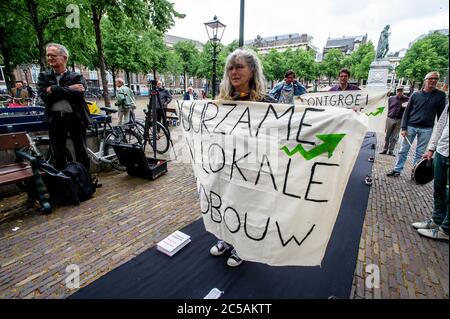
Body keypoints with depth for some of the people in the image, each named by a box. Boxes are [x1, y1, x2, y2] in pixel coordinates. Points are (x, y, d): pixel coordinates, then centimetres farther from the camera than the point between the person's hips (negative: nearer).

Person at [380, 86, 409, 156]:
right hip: (390, 119, 1)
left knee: (395, 137, 3)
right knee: (387, 136, 6)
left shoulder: (406, 99, 2)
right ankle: (385, 149, 14)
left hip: (399, 120, -1)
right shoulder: (391, 99, 7)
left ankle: (391, 151, 10)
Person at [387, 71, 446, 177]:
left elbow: (440, 114, 4)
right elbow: (407, 112, 2)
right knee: (403, 150, 4)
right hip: (410, 127, 0)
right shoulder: (415, 95, 2)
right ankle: (397, 169, 12)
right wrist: (403, 128, -5)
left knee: (420, 152, 7)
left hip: (426, 129, 0)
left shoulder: (440, 95, 3)